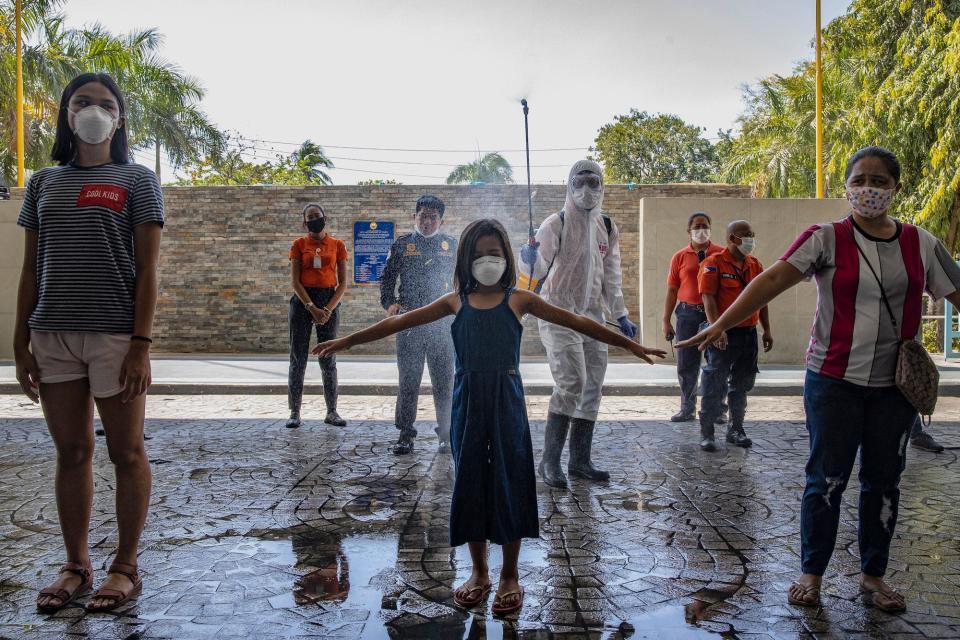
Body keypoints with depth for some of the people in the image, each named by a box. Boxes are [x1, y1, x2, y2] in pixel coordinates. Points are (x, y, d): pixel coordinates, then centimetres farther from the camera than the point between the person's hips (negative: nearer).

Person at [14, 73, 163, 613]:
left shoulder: (137, 181, 3)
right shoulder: (44, 183, 15)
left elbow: (147, 269, -4)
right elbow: (31, 269, 14)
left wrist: (141, 344, -12)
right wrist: (22, 342, 8)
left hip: (115, 336, -4)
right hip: (52, 337, 4)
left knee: (127, 452, 3)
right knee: (72, 452, 10)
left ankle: (126, 566, 15)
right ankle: (77, 565, 22)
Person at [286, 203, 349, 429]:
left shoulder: (337, 245, 6)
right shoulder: (299, 245, 4)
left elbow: (343, 283, 3)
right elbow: (295, 281, -2)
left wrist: (329, 309, -10)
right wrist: (312, 308, -13)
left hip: (329, 300, 0)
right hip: (303, 300, 0)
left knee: (328, 359, 3)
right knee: (298, 357, 1)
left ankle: (332, 412, 11)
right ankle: (295, 412, 6)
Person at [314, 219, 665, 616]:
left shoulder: (517, 299, 1)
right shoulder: (456, 301, 6)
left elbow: (574, 321, 0)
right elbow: (402, 321, 7)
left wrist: (628, 344, -2)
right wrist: (348, 341, 6)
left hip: (506, 400, -2)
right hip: (468, 400, 2)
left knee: (509, 481, 4)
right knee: (470, 481, 8)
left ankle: (510, 576, 21)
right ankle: (479, 573, 25)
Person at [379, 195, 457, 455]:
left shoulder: (451, 245, 10)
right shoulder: (401, 245, 9)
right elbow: (387, 278, 13)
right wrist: (390, 303, -2)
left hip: (442, 323, 0)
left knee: (444, 380, 4)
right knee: (408, 380, 3)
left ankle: (446, 434, 13)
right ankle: (405, 435, 10)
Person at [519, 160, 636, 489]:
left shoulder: (607, 227, 11)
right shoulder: (556, 224, -7)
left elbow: (611, 276, 17)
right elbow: (538, 270, -16)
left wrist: (620, 316, 14)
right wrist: (531, 260, -38)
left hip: (592, 314, 6)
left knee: (592, 387, 6)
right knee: (571, 383, -17)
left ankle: (580, 461, 15)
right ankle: (550, 460, -6)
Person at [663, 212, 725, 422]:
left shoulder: (721, 254, 4)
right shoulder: (679, 257, 7)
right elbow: (672, 290, 8)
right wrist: (666, 321, 5)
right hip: (688, 314, 1)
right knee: (686, 365, 6)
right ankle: (687, 408, 18)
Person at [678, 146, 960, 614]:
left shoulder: (919, 244, 4)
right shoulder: (827, 239, -6)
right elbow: (773, 280, -16)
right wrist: (721, 324, -26)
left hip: (895, 384, 3)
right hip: (834, 380, -3)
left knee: (883, 481, 12)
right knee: (827, 479, 3)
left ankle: (873, 575, 28)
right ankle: (811, 574, 18)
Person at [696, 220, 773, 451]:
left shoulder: (755, 265, 12)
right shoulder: (714, 263, -7)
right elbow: (708, 298, -14)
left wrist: (767, 330, 13)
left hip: (749, 334, 6)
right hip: (724, 335, -6)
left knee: (742, 385, 14)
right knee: (715, 386, -3)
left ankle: (736, 429, 26)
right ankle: (706, 433, 5)